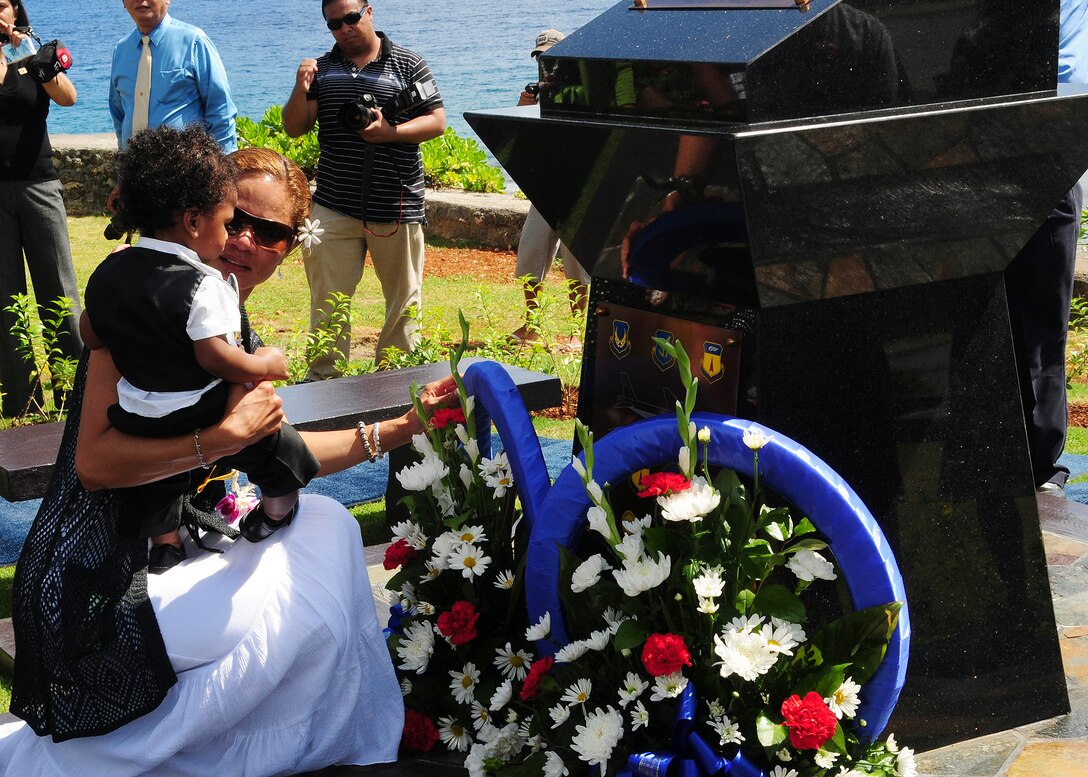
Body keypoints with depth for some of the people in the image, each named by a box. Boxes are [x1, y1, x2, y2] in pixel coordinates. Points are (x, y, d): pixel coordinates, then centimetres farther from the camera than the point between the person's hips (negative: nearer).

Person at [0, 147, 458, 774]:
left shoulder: (242, 341, 10)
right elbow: (95, 460, -23)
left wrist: (400, 428, 16)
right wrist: (224, 434, -27)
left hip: (171, 552, 8)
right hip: (99, 584, -8)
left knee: (326, 527, 7)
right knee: (306, 617, -9)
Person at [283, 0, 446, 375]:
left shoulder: (408, 65, 1)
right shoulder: (321, 69, 10)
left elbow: (437, 121, -2)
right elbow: (294, 129, 5)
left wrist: (391, 132, -16)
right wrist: (301, 90, -13)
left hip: (397, 205, -2)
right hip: (335, 207, 2)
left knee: (404, 301, 7)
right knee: (327, 301, 4)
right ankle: (325, 380, 14)